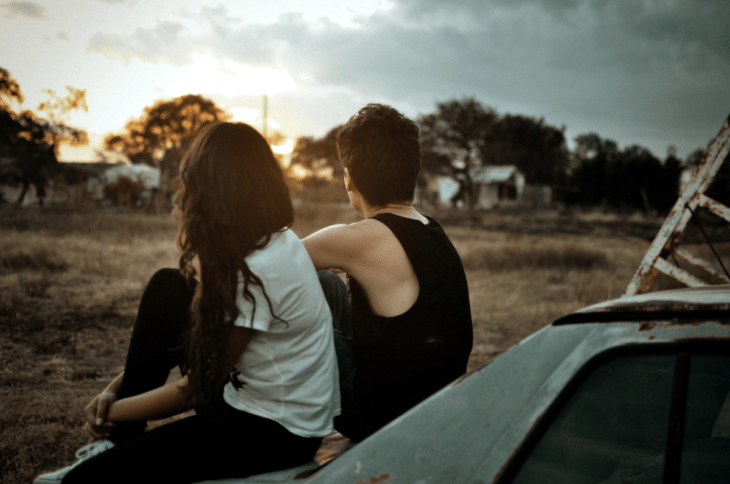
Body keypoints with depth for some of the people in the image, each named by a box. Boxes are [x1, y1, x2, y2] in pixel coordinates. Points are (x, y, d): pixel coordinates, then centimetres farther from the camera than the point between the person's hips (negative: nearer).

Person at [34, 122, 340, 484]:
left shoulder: (257, 271, -27)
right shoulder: (277, 240, 0)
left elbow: (198, 388, -18)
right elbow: (207, 329, 8)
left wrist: (113, 410, -2)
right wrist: (116, 388, 3)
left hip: (277, 433, -9)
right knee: (166, 289, 3)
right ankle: (119, 444, 10)